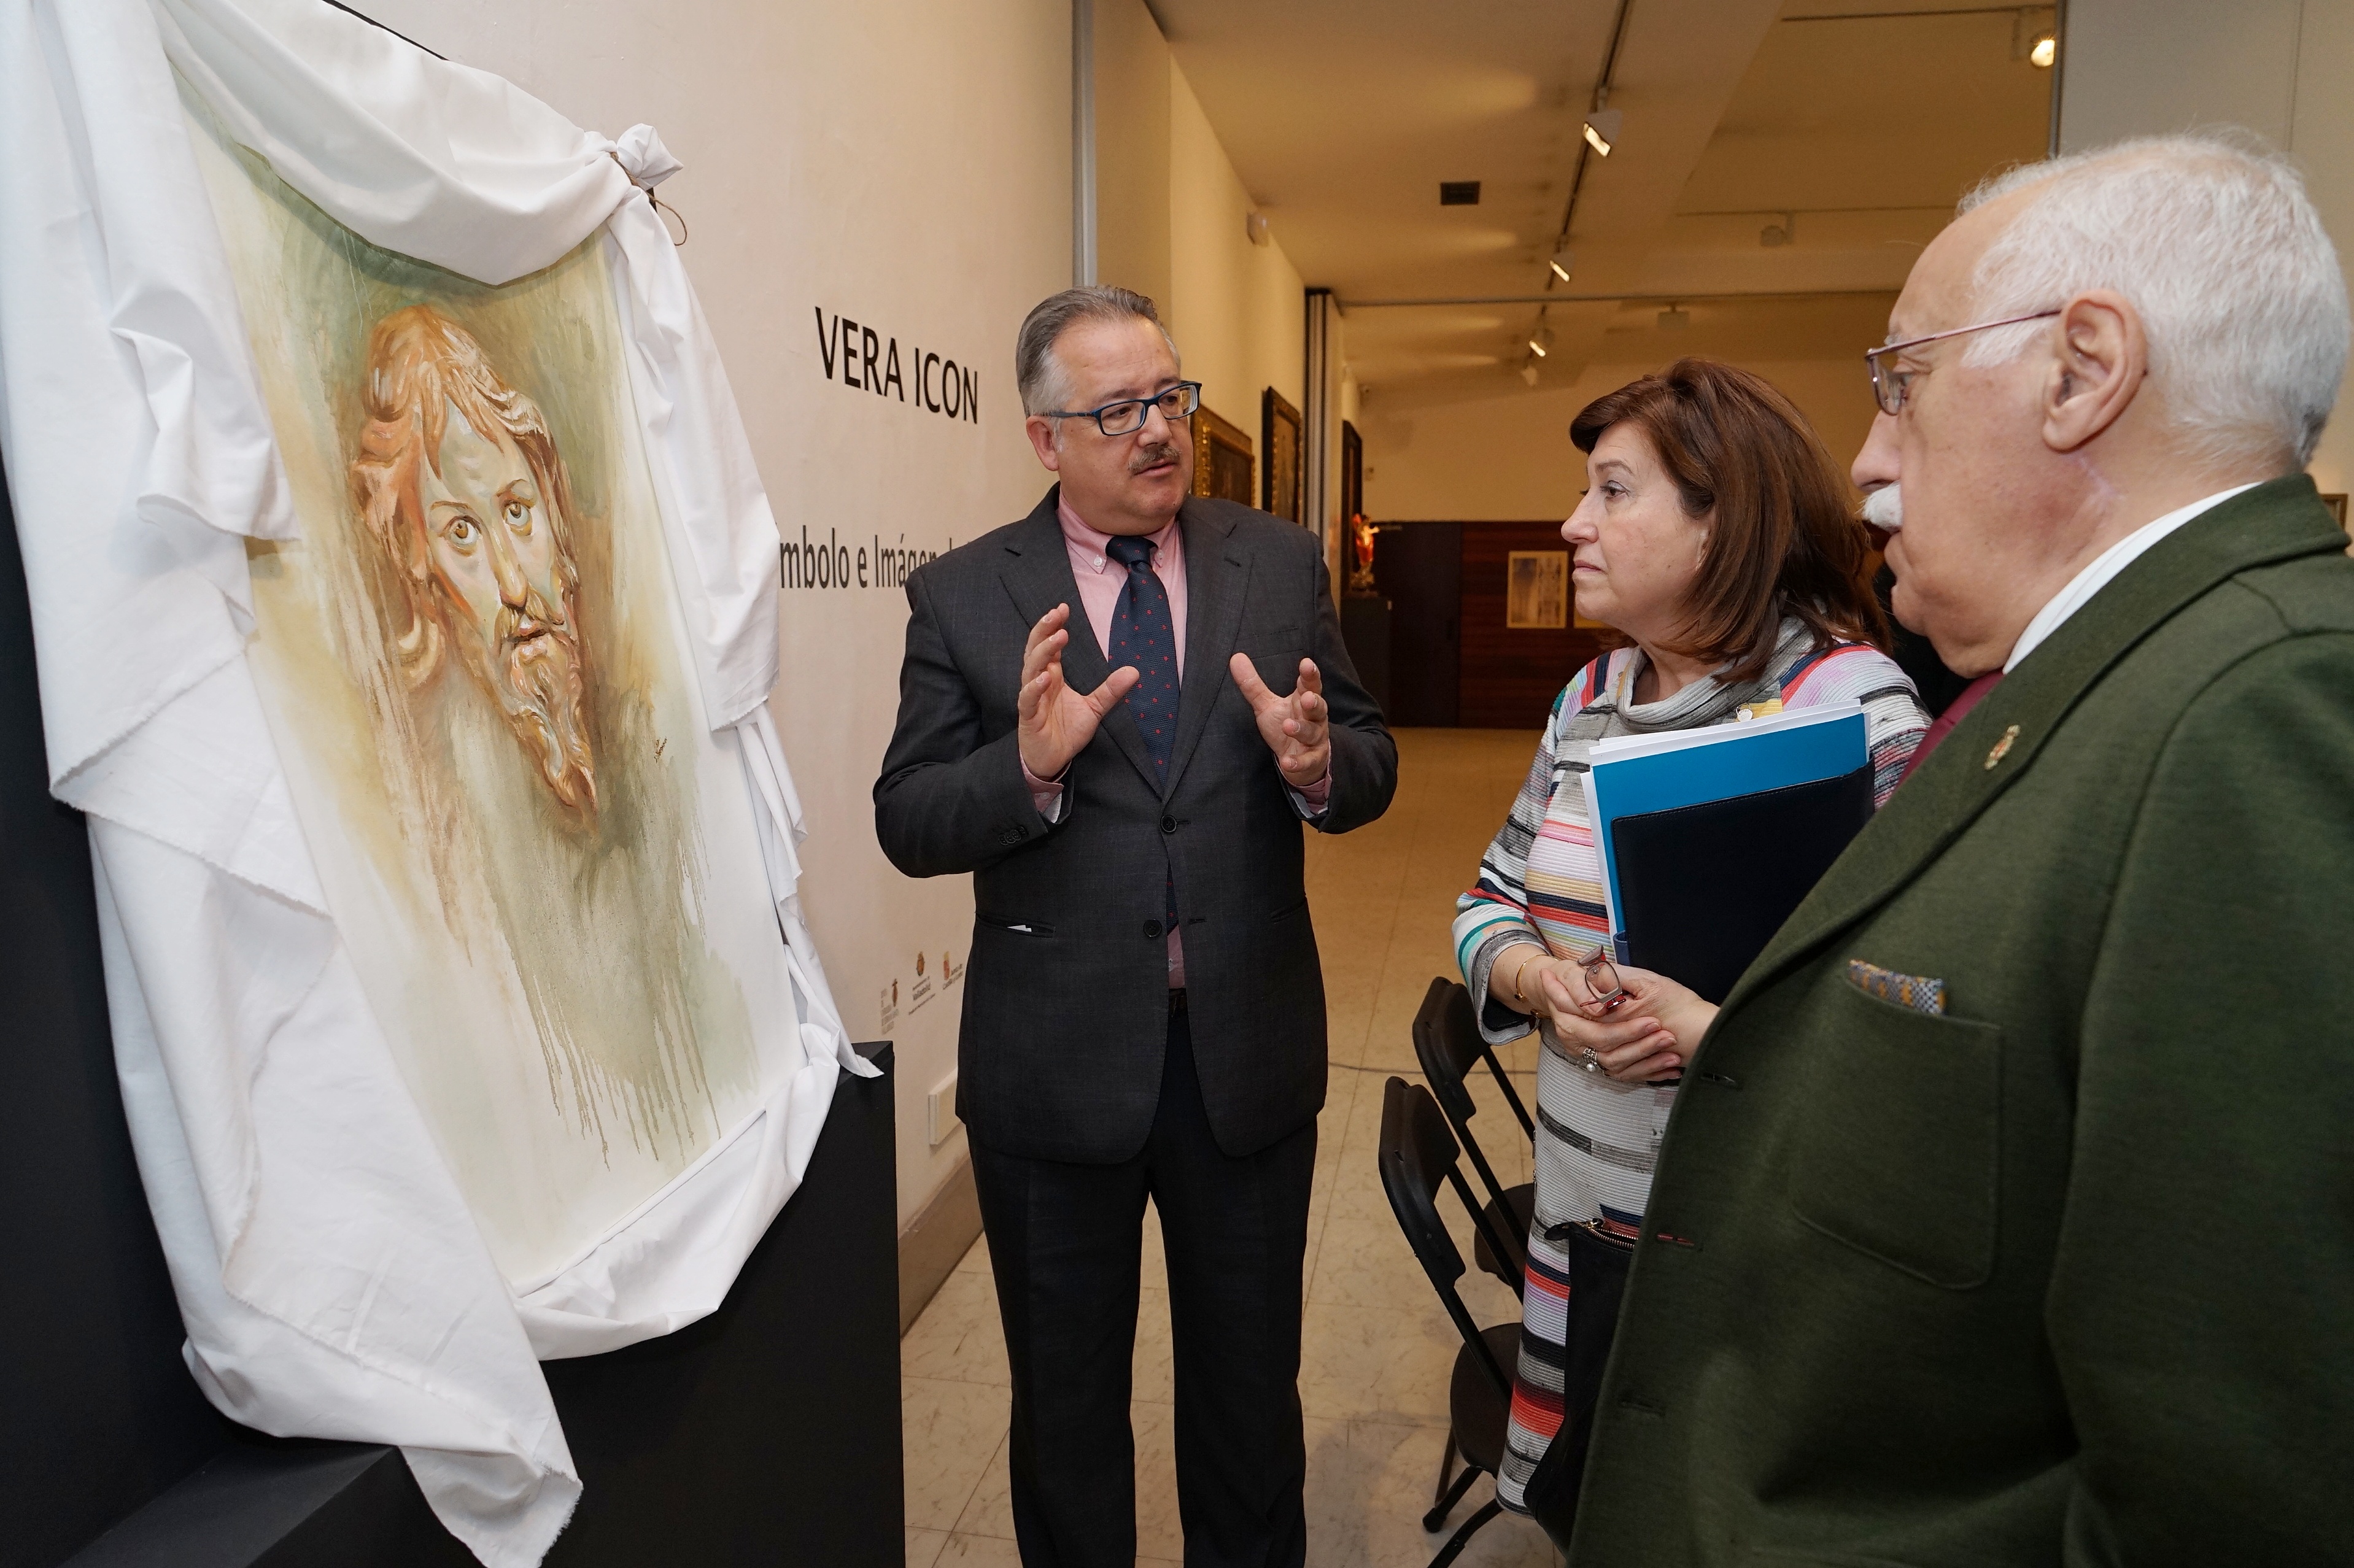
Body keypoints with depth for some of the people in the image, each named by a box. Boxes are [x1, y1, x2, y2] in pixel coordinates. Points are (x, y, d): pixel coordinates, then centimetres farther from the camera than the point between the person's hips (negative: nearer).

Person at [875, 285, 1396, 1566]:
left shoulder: (1283, 564, 1)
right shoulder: (962, 595, -5)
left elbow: (1371, 765, 2)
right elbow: (908, 825, -7)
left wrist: (1319, 765, -21)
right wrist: (1028, 765, -26)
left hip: (1248, 1048, 2)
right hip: (1056, 1063, -1)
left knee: (1252, 1390, 21)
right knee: (1066, 1405, 20)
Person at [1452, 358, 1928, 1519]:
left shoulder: (1851, 706, -14)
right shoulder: (1590, 698, 7)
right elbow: (1492, 899, 11)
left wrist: (1720, 1028, -26)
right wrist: (1538, 980, -9)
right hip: (1583, 1206, 6)